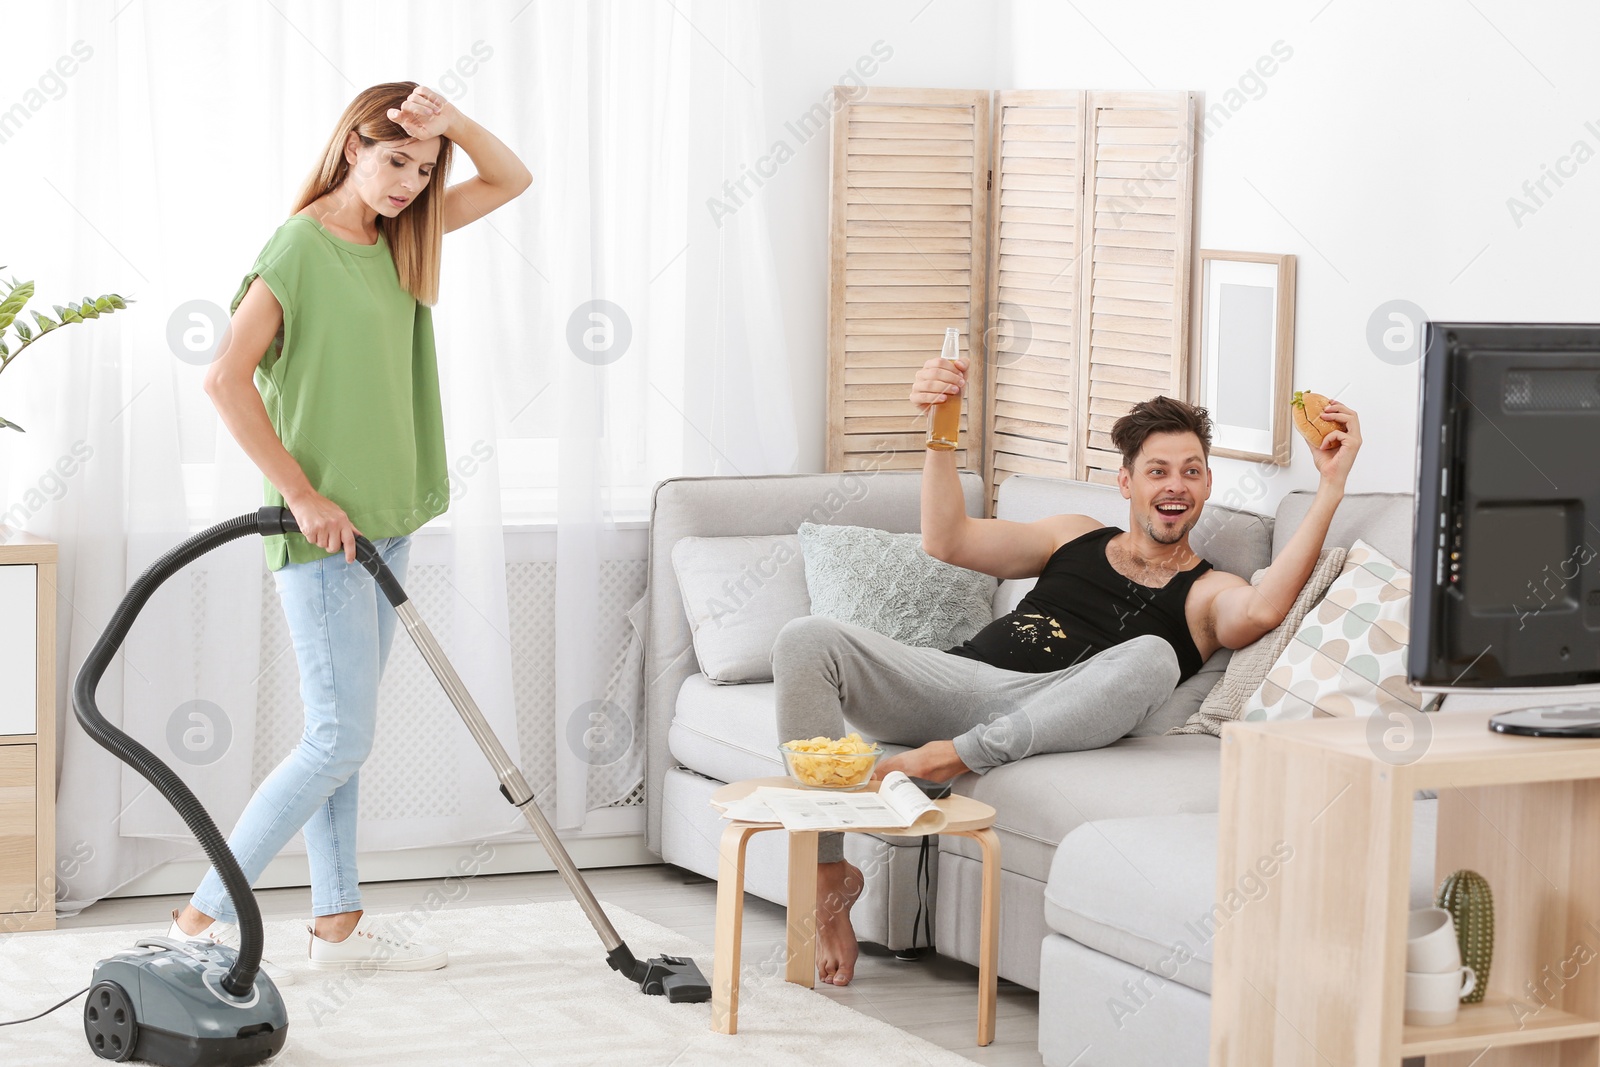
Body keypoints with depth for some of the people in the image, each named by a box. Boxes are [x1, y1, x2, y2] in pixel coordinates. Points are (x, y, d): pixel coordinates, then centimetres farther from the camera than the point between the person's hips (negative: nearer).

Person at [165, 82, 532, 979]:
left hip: (385, 520, 8)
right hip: (324, 525, -8)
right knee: (343, 737, -9)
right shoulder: (300, 247, -14)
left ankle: (338, 921, 20)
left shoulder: (395, 238, 10)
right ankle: (206, 919, -4)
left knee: (343, 731, 13)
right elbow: (226, 378, -21)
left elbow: (513, 180, 15)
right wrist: (302, 494, -20)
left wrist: (452, 123, -5)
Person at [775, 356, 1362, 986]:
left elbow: (1262, 610, -11)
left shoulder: (1206, 593, 15)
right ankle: (828, 875, -21)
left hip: (1044, 716, -4)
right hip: (956, 680, 4)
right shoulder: (1077, 539, 28)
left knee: (1151, 657, -34)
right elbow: (947, 541, 18)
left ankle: (962, 756, -33)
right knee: (807, 640, -20)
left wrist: (1332, 485, -15)